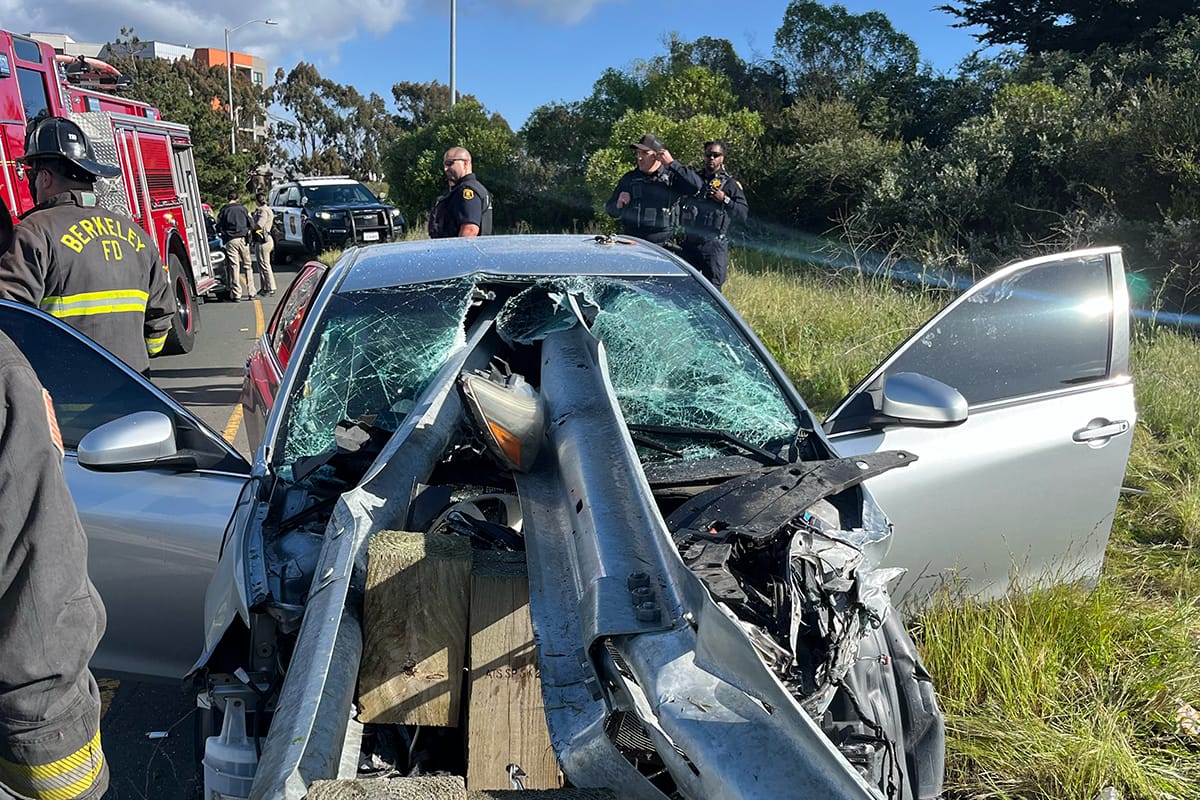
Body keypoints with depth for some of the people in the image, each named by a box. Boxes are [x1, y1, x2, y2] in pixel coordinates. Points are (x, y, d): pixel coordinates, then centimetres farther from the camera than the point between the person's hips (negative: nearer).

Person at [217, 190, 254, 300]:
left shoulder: (223, 210, 1)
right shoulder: (243, 208, 3)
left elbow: (219, 226, 1)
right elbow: (250, 224, 7)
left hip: (230, 241, -1)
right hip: (243, 239, 1)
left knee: (234, 267, 0)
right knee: (247, 266, 8)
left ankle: (236, 294, -4)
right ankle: (251, 293, 7)